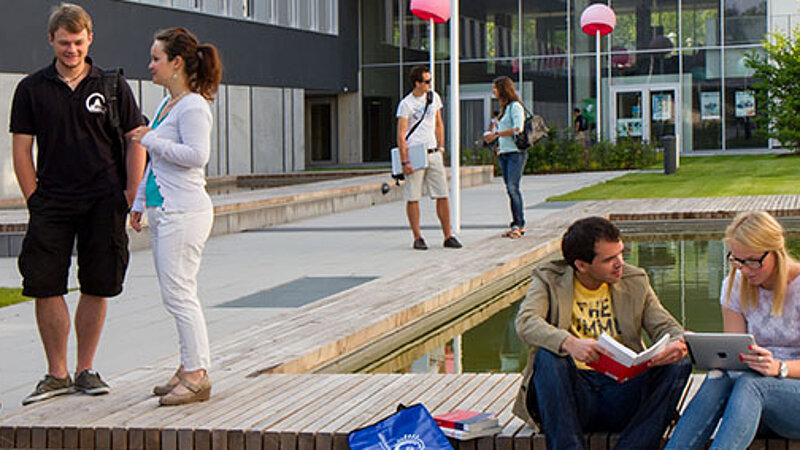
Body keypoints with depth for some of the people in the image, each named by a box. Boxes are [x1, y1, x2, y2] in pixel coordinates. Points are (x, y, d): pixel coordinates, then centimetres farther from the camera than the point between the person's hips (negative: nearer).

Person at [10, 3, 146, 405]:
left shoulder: (112, 85, 5)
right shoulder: (31, 89, 5)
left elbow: (135, 142, 6)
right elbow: (21, 149, 7)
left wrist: (129, 197, -2)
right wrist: (35, 201, 0)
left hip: (103, 203, 0)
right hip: (51, 203, 0)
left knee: (97, 287, 3)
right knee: (45, 287, -3)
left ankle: (85, 370, 16)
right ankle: (57, 374, 8)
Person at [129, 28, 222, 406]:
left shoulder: (193, 106, -12)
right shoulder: (166, 104, 18)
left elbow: (197, 155, -23)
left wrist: (151, 140, -15)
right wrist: (139, 203, 24)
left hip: (184, 212, -10)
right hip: (163, 211, 10)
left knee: (178, 293, -9)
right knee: (174, 294, 12)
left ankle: (197, 374, -3)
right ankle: (189, 367, 19)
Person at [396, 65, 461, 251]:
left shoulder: (434, 97, 11)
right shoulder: (406, 104, -7)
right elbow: (401, 135, -9)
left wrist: (441, 147, 13)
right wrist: (405, 161, -14)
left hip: (433, 153, 5)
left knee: (442, 195, 2)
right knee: (413, 198, -2)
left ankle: (448, 236, 6)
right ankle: (417, 238, 5)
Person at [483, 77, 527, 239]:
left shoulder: (515, 106, -7)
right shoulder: (504, 108, 19)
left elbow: (518, 129, -17)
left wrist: (496, 134, -16)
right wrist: (499, 144, 12)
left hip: (516, 152, -9)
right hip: (504, 153, 9)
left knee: (513, 187, -16)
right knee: (510, 189, 6)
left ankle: (518, 225, -16)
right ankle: (517, 225, 8)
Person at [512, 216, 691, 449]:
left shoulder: (635, 280, 12)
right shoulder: (549, 279, 2)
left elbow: (665, 326, 9)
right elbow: (525, 322, -15)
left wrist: (677, 344, -18)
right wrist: (568, 343, -36)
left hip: (623, 388, 3)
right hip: (575, 391, -2)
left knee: (679, 365, -20)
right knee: (547, 358, -31)